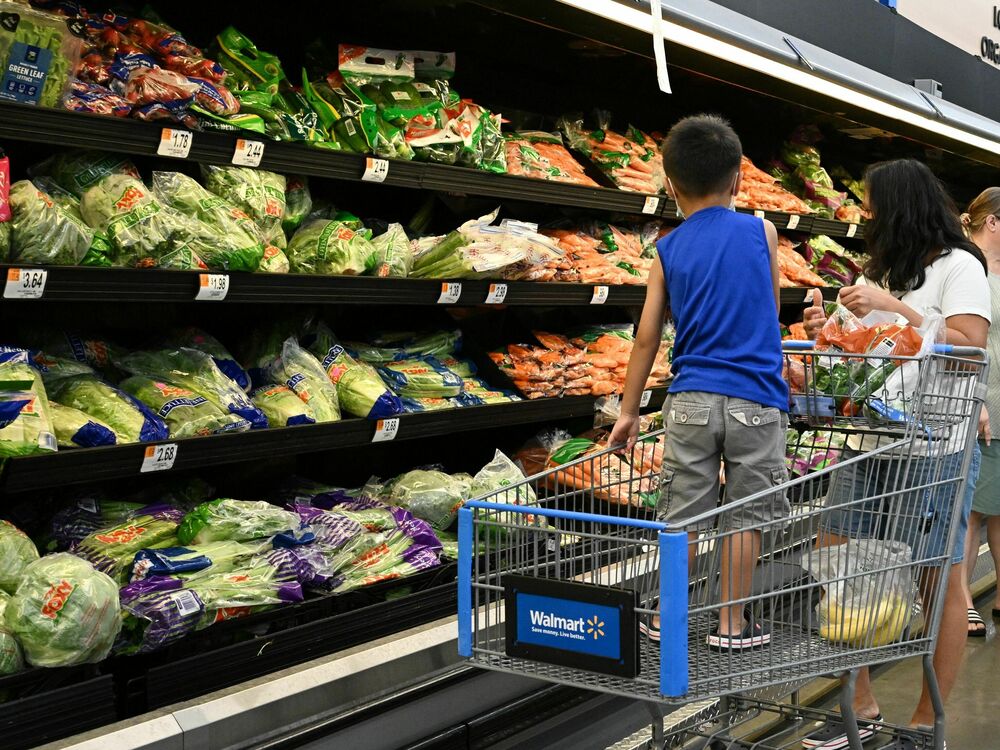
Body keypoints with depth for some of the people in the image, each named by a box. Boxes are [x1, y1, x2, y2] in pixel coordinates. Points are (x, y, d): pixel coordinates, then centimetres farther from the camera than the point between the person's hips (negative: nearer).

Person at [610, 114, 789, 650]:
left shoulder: (668, 251, 4)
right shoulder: (761, 232, 3)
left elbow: (647, 338, 4)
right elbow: (770, 313, 14)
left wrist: (628, 411, 11)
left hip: (691, 400, 1)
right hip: (755, 401, -1)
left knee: (682, 514, 9)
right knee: (745, 514, 8)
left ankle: (666, 619, 17)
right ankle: (732, 623, 15)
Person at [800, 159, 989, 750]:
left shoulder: (958, 266, -2)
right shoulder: (884, 273, 21)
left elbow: (970, 345, -16)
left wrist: (893, 307, -17)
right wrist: (831, 333, 5)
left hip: (932, 449, -8)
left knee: (942, 585, 0)